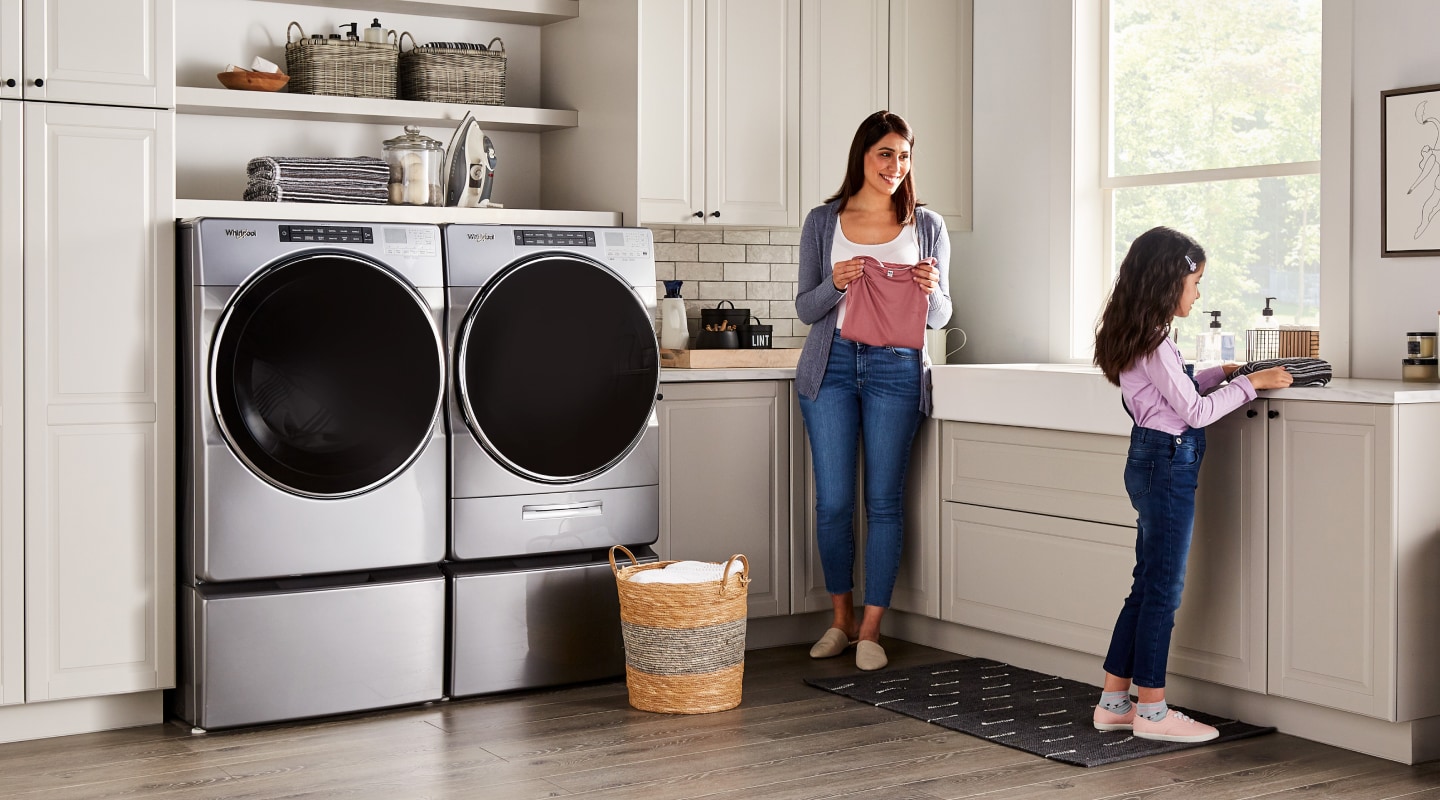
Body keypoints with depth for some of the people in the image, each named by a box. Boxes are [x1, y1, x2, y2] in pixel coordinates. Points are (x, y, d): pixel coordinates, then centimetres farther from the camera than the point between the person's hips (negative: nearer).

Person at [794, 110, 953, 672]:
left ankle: (870, 629, 8)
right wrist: (835, 284, -13)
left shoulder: (927, 226, 9)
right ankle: (841, 618, 18)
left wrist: (931, 290, -12)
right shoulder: (823, 223, 8)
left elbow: (940, 317, 10)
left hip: (896, 369, 0)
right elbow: (805, 309, 8)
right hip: (832, 365, 0)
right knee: (833, 500, 0)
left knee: (884, 499, -1)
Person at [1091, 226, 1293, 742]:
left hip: (1152, 462, 10)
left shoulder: (1141, 339, 12)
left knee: (1147, 585, 14)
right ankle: (1151, 711, 6)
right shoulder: (1155, 343, -17)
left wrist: (1218, 374, 16)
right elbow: (1195, 411, -15)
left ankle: (1114, 701, 18)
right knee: (1163, 589, -2)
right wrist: (1249, 383, -7)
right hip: (1168, 464, -10)